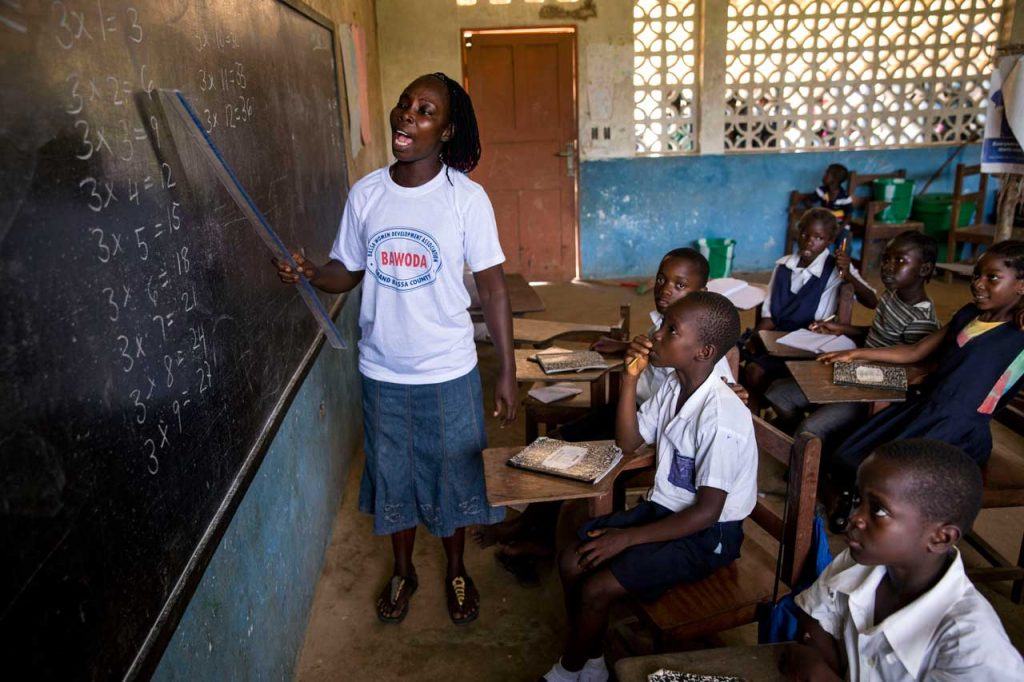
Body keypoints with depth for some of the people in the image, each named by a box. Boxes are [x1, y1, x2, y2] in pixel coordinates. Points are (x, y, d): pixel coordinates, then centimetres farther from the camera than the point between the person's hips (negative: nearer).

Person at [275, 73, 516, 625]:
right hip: (382, 372, 3)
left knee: (453, 474, 15)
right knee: (392, 476, 19)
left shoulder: (466, 197, -12)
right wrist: (309, 273, -16)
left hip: (449, 372, -2)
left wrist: (507, 372, -9)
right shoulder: (365, 194, -4)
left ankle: (455, 570, 42)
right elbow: (348, 271, 7)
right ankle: (403, 570, 44)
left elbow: (492, 287, -9)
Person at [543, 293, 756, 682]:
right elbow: (628, 443, 8)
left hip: (708, 534, -8)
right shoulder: (673, 386, -3)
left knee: (595, 590, -15)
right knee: (571, 561, -2)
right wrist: (630, 378, -6)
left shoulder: (723, 416, -28)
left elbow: (707, 511, -24)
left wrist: (627, 538, -20)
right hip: (663, 507, 8)